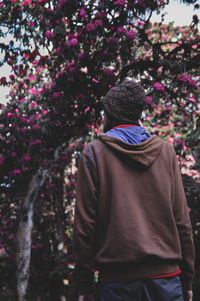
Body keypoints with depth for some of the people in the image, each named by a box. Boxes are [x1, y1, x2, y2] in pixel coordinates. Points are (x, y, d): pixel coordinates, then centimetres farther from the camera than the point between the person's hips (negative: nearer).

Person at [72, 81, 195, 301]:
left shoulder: (93, 153, 0)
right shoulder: (166, 150, 7)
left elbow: (85, 223, -3)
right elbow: (181, 219, 5)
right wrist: (187, 278, 12)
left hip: (118, 278, -2)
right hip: (167, 275, 2)